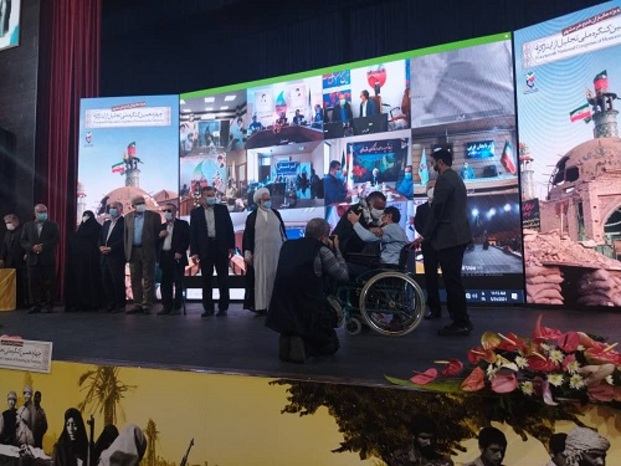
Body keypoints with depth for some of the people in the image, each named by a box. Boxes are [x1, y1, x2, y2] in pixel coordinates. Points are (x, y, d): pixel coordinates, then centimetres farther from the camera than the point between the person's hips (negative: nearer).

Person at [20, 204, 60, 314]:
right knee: (33, 283, 2)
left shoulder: (52, 225, 8)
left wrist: (43, 247, -16)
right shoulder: (27, 225, 14)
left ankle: (48, 305, 6)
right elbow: (23, 241, 7)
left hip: (48, 259, -2)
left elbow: (55, 240, -4)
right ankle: (35, 305, 8)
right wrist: (32, 247, -12)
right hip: (33, 259, 2)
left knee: (49, 283, 0)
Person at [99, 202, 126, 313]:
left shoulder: (124, 222, -4)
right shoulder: (106, 223, 21)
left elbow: (123, 239, -13)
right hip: (105, 256, 8)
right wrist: (101, 246, -1)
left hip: (117, 257, -7)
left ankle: (120, 305, 3)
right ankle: (110, 305, 15)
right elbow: (100, 237, 19)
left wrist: (110, 248, -17)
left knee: (118, 282, -5)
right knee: (106, 281, 8)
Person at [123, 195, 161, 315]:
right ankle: (137, 305, 15)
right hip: (133, 252, 4)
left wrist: (156, 251, -5)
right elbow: (125, 236, 13)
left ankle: (147, 306, 3)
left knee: (148, 280, -2)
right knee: (135, 280, 8)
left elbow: (158, 234, 0)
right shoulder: (128, 217, 12)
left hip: (148, 252, -4)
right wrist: (126, 252, 5)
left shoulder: (154, 216, 2)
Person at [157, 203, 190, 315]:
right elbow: (157, 242, 18)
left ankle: (177, 307, 2)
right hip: (165, 257, 5)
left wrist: (180, 252, -14)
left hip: (177, 256, -5)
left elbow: (187, 239, -5)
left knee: (178, 283, -2)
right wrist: (159, 236, -2)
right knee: (165, 283, 6)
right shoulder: (162, 226, 19)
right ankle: (167, 306, 12)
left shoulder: (183, 224, 4)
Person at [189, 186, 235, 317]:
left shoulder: (222, 209, 5)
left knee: (223, 279, 4)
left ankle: (223, 307, 12)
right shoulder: (195, 212, 5)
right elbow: (192, 233, 2)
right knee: (206, 280, 5)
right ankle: (208, 308, 13)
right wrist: (194, 252, -5)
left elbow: (229, 228, 4)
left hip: (221, 248, 0)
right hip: (205, 249, 0)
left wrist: (231, 246, -2)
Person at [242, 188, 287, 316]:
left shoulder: (276, 214, 9)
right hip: (260, 253, -3)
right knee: (261, 278, -2)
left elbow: (282, 231, 13)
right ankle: (261, 306, 2)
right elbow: (247, 236, -1)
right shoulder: (252, 217, 0)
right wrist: (247, 254, -5)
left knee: (276, 277, 4)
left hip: (277, 251, 3)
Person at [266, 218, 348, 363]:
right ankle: (302, 343, -6)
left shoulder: (287, 246, 8)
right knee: (330, 345, 20)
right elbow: (343, 275, -2)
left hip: (282, 310, 6)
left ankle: (287, 339, 8)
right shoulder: (322, 250, -9)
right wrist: (336, 249, 8)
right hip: (310, 312, -5)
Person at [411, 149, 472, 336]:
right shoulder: (456, 178, 18)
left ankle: (461, 323, 1)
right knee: (454, 279, 15)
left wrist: (424, 235, -13)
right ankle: (461, 320, 23)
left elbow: (436, 210, -18)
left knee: (452, 281, -5)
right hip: (459, 235, 10)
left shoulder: (443, 179, -12)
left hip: (449, 237, -10)